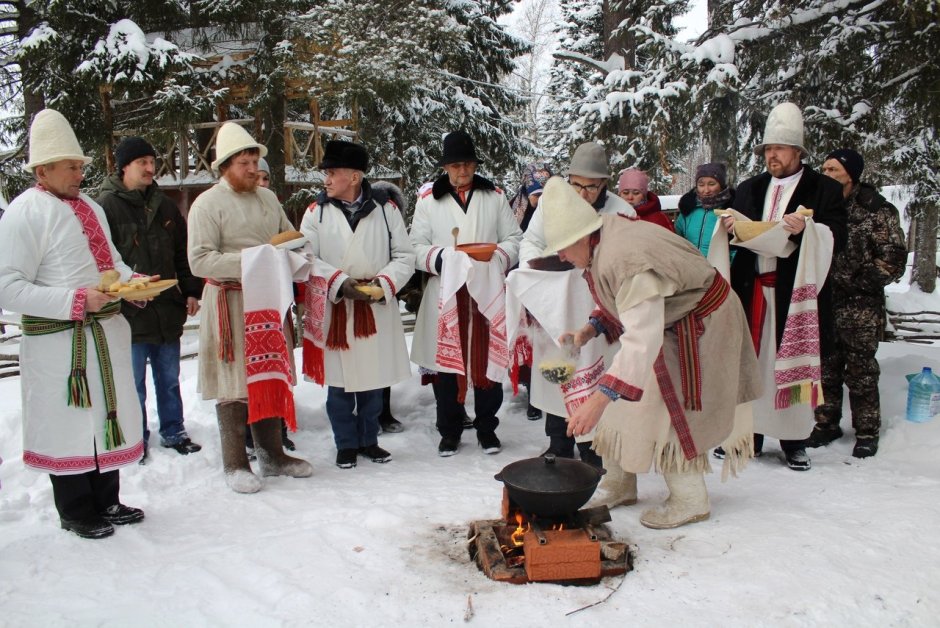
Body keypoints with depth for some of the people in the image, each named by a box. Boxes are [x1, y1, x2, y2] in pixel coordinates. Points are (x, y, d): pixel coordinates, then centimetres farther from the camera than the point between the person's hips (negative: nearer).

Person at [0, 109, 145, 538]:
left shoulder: (90, 207, 12)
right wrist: (76, 301, -23)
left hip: (106, 332, 7)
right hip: (60, 340, -7)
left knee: (108, 416, 14)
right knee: (68, 424, 4)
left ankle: (107, 502, 30)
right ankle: (76, 513, 21)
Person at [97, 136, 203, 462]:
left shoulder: (162, 204, 12)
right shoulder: (106, 205, -5)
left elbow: (182, 253, 15)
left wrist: (191, 291, 7)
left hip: (167, 309, 5)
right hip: (129, 311, -5)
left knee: (169, 378, 15)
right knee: (134, 382, 7)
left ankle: (173, 432, 28)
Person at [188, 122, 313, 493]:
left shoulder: (267, 198, 12)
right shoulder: (208, 204, -7)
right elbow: (199, 261, -15)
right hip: (231, 302, -6)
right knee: (235, 385, 1)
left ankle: (272, 455, 26)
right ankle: (235, 464, 15)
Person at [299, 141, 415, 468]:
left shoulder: (386, 208, 1)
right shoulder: (317, 211, 1)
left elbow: (404, 256, 3)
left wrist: (383, 285, -12)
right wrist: (339, 283, -16)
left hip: (377, 308, 1)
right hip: (333, 308, 0)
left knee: (374, 377, 10)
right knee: (339, 382, 6)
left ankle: (369, 440, 27)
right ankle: (346, 444, 23)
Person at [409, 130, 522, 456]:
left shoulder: (494, 196, 10)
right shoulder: (428, 198, 5)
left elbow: (514, 239, 9)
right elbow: (417, 246, 3)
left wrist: (496, 257, -11)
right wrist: (440, 258, -17)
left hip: (488, 292, 1)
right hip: (445, 295, -1)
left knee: (489, 361, 5)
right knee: (446, 362, 3)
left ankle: (486, 427, 21)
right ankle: (449, 431, 18)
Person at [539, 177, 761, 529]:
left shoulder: (621, 259, -35)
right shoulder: (607, 240, -5)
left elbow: (644, 337, -43)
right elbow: (631, 301, 10)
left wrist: (601, 398, -48)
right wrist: (594, 327, -5)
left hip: (699, 325, -10)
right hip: (671, 317, 10)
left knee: (671, 413, -4)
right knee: (628, 403, 12)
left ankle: (691, 502, 15)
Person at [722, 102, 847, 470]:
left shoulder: (824, 189, 4)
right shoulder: (749, 189, 17)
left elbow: (836, 238, -4)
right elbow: (737, 237, 17)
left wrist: (805, 229, -23)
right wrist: (732, 228, -6)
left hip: (796, 291, -3)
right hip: (753, 288, 4)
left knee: (793, 363, 0)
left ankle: (793, 440, 11)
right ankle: (747, 432, 14)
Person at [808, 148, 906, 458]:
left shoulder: (876, 210, -5)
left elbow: (894, 258, -7)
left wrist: (861, 281, -13)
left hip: (861, 307, -4)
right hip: (822, 302, 4)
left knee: (861, 371, 3)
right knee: (826, 368, 11)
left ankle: (867, 431, 16)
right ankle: (827, 423, 24)